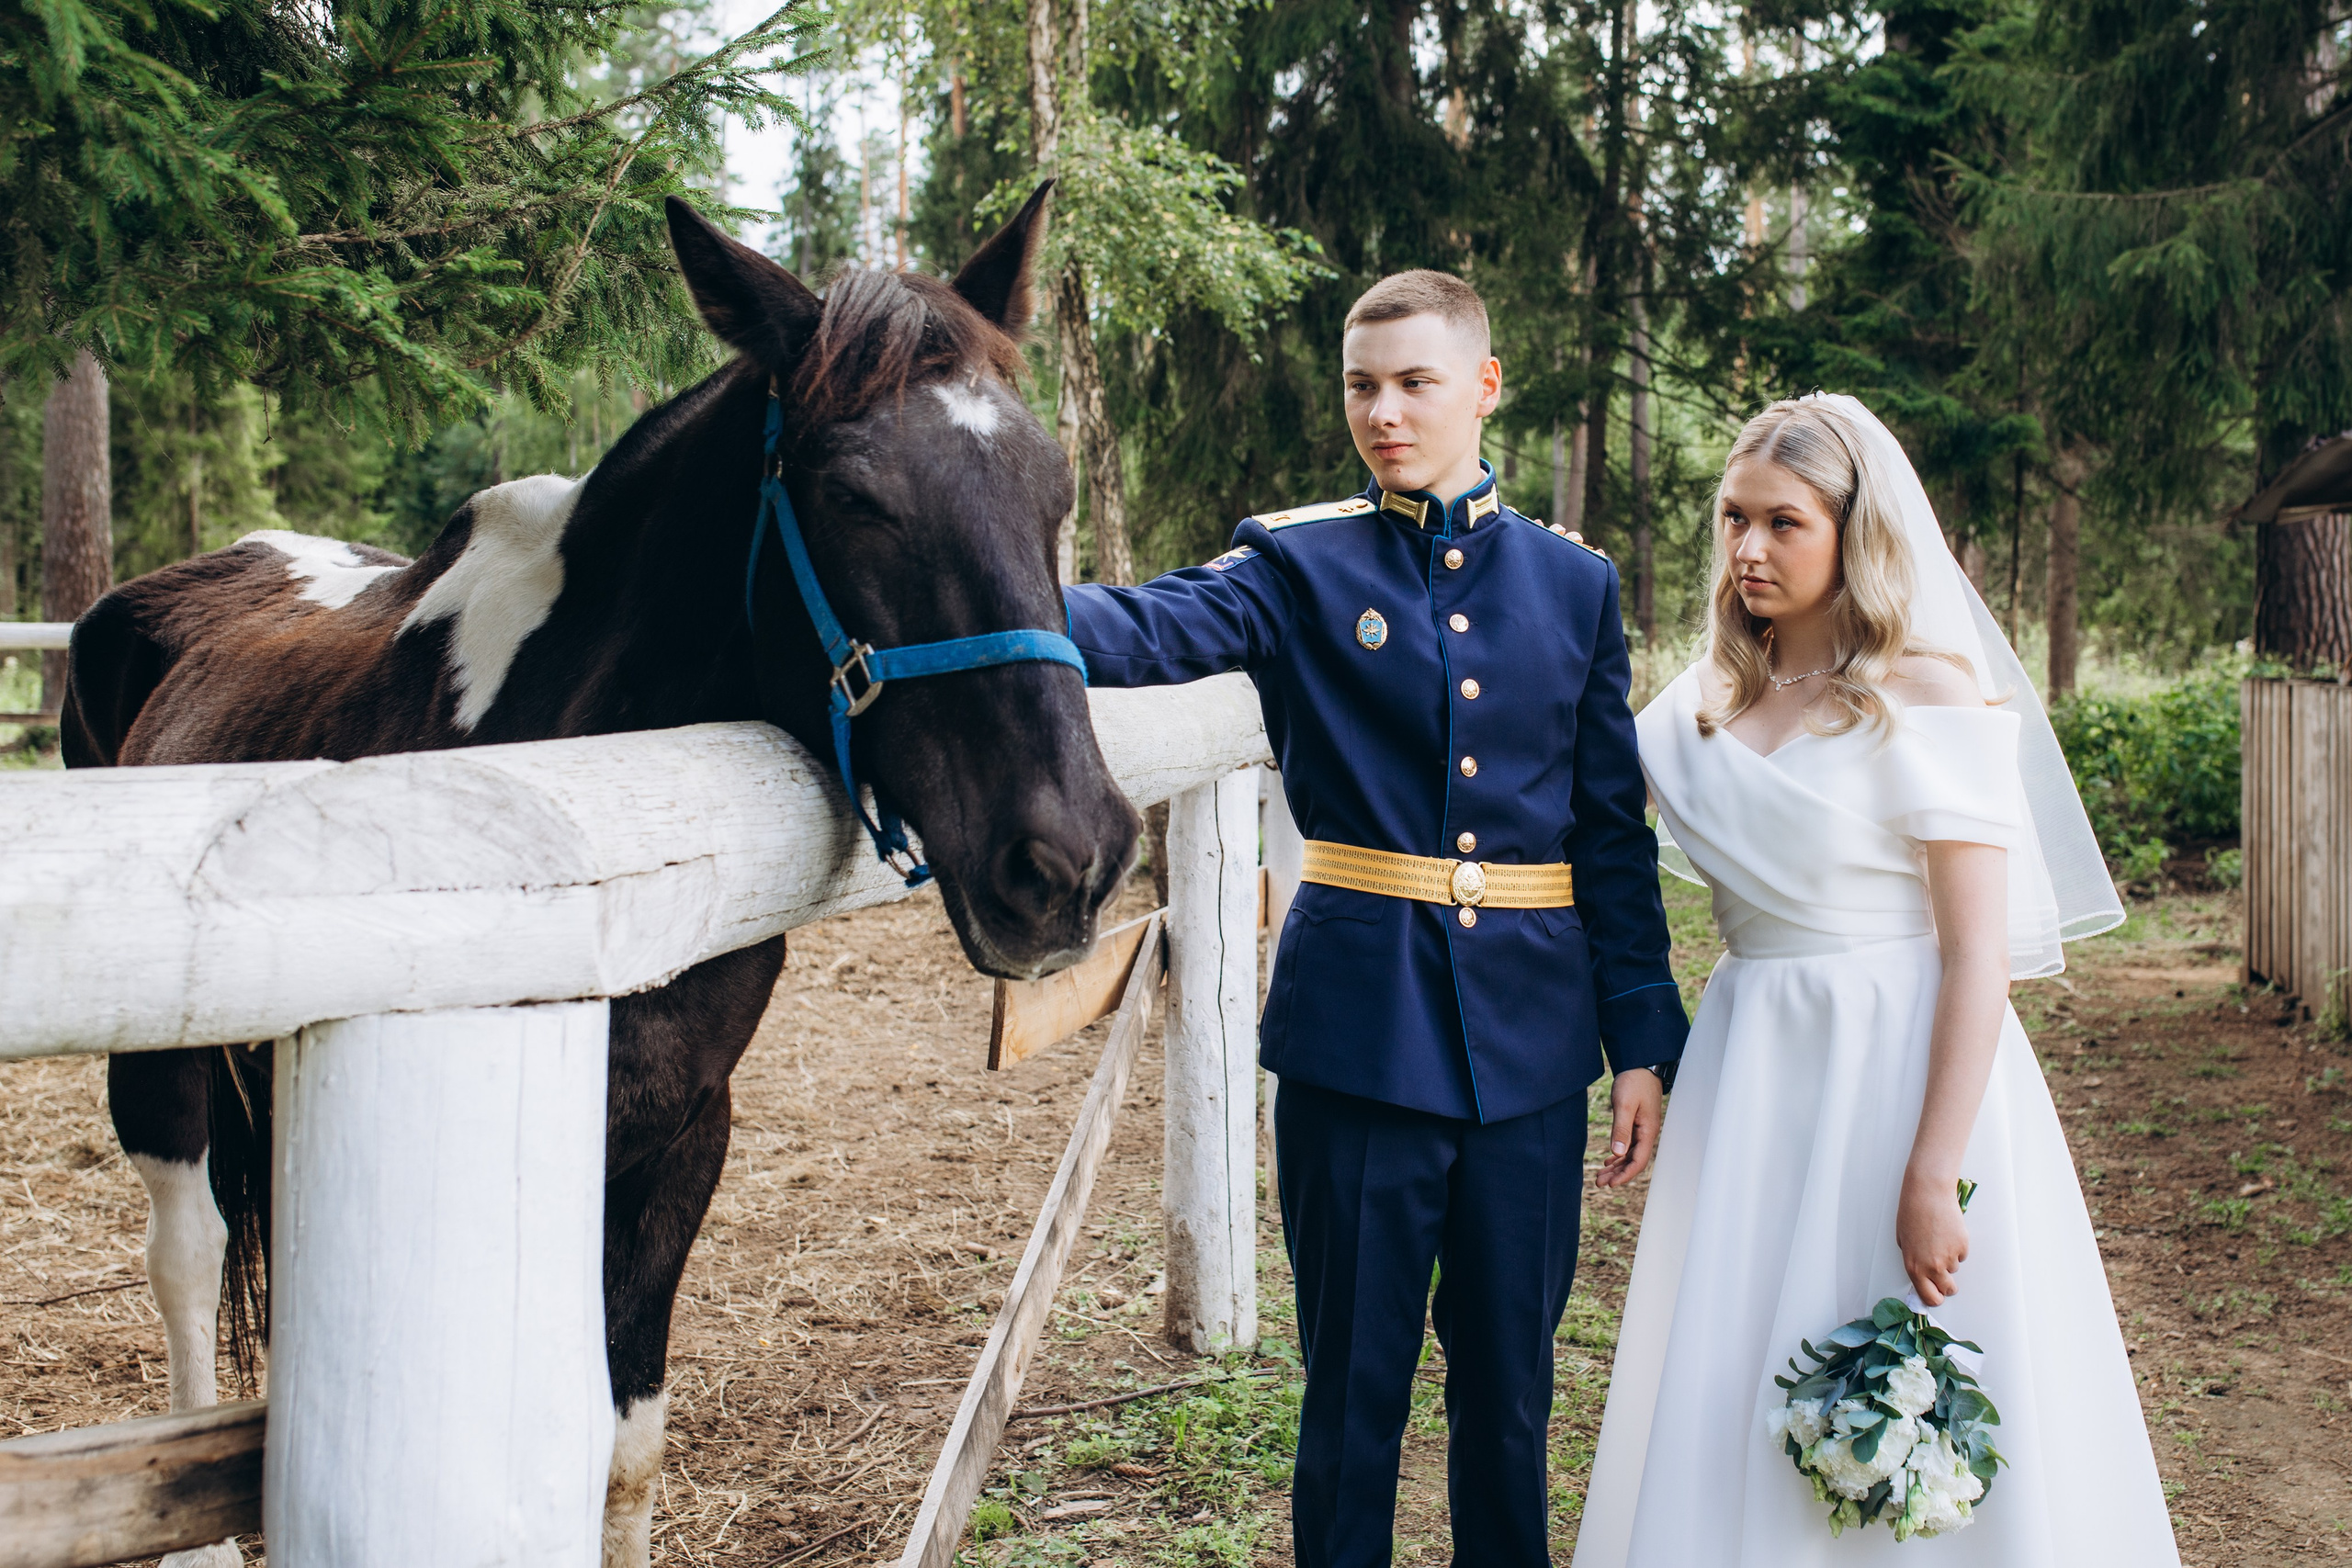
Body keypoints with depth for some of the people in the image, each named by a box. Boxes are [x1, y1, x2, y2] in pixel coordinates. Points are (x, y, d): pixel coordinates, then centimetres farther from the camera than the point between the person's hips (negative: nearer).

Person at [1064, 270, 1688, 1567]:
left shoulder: (1574, 584, 7)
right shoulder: (1299, 563, 0)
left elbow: (1614, 831, 8)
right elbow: (1161, 628, -21)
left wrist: (1644, 1042, 4)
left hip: (1529, 1034, 2)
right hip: (1358, 1030, -2)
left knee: (1510, 1379, 15)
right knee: (1354, 1380, 9)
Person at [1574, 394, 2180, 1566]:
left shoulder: (1929, 695, -9)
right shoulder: (1710, 696, 9)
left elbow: (1977, 956, -14)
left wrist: (1935, 1176, -19)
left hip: (1898, 1068, -6)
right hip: (1748, 1074, 6)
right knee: (1732, 1408, 12)